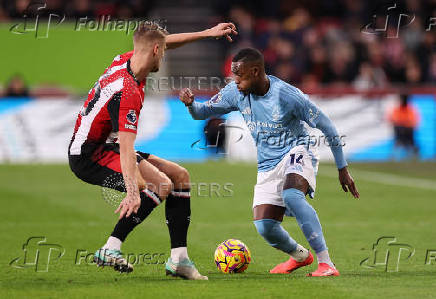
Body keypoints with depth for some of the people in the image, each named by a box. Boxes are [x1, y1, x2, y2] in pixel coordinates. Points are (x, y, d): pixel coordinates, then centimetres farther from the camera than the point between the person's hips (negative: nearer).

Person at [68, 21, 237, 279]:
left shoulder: (127, 61, 0)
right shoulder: (128, 92, -28)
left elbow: (165, 43, 22)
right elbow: (126, 149, -37)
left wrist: (206, 33, 20)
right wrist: (132, 193, -46)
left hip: (106, 147, 10)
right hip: (88, 155, -10)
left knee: (180, 176, 5)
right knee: (161, 185, -28)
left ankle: (179, 258, -1)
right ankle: (110, 250, -22)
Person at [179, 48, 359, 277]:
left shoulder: (287, 95, -20)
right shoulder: (236, 92, -4)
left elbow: (326, 127, -10)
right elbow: (203, 112, 8)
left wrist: (342, 169, -5)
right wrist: (190, 103, -18)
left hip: (296, 154, -6)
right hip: (267, 167, 6)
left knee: (291, 195, -38)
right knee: (264, 227, -8)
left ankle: (326, 263, -36)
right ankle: (300, 256, 27)